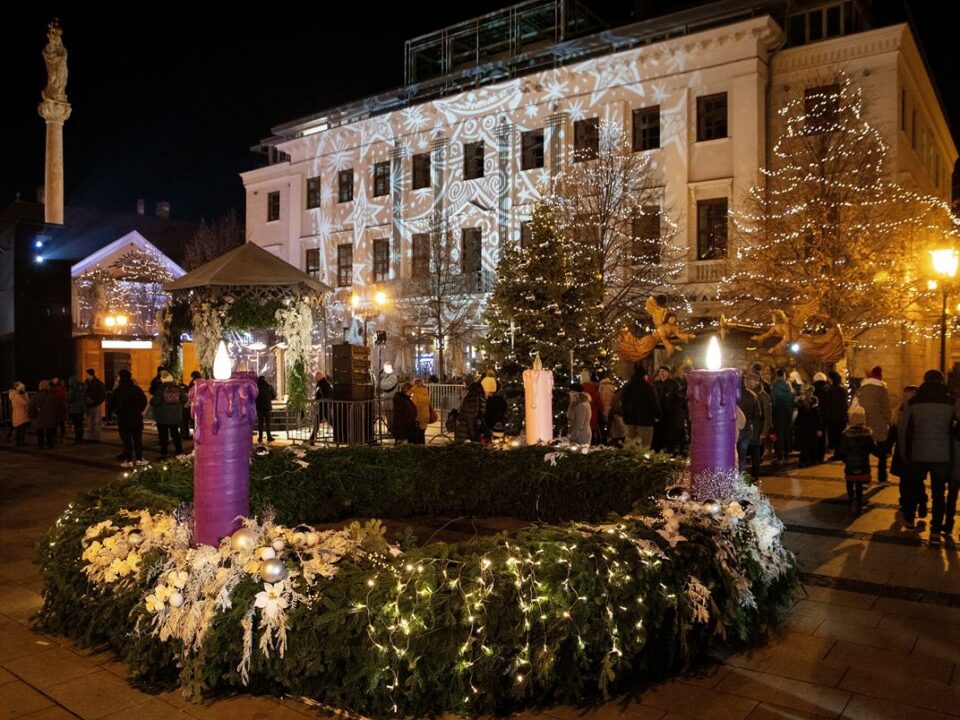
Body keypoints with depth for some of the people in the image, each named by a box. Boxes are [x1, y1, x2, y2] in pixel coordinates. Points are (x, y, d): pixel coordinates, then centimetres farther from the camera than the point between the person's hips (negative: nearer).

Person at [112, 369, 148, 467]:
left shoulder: (117, 391, -9)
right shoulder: (137, 389, -2)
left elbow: (113, 405, -5)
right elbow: (144, 401, 1)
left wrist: (117, 412, 11)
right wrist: (139, 411, 9)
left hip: (123, 418, -2)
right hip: (137, 418, 2)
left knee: (126, 440, 3)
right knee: (137, 438, 10)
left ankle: (129, 460, 4)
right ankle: (139, 459, 12)